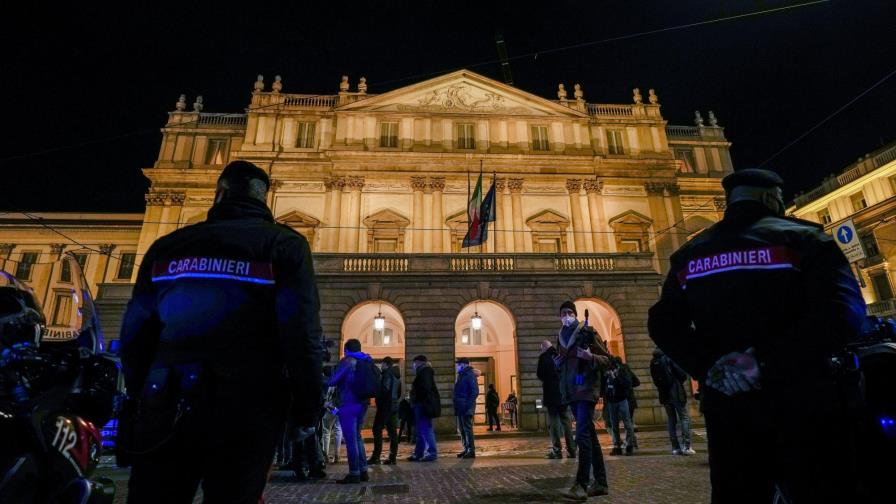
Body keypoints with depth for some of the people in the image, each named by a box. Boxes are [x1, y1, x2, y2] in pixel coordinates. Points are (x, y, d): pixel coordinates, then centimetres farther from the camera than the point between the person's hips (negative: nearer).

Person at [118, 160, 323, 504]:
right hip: (246, 405, -3)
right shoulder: (284, 244, -3)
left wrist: (140, 398, 23)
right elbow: (301, 333, -11)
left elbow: (135, 333, 11)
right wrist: (307, 405, -2)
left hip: (168, 404, 3)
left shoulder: (167, 245, 9)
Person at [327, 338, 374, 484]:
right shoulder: (367, 361, 13)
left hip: (348, 404, -8)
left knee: (350, 439, -3)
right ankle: (363, 471, 17)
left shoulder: (347, 361, -8)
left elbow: (333, 381, -12)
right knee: (357, 436, 16)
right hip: (363, 403, 8)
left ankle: (354, 473, -1)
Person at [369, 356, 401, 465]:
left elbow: (384, 389, -20)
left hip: (385, 406, -9)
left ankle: (376, 457, -5)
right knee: (392, 431, 7)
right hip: (394, 406, 9)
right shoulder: (396, 375, 16)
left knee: (377, 430, -4)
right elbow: (399, 393, 20)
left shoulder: (387, 374, -10)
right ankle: (392, 457, 7)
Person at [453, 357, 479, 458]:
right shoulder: (461, 375, 16)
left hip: (466, 407, -9)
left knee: (467, 428, -6)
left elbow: (475, 392, -16)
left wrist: (468, 406, -21)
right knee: (462, 428, 13)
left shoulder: (470, 375, -10)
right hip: (460, 407, 9)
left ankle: (471, 451, 0)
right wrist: (456, 406, 13)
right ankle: (466, 449, 21)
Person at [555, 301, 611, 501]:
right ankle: (600, 482, 18)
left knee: (582, 435, -13)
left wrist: (590, 357, -23)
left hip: (586, 389, -7)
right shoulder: (561, 337, 14)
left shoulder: (588, 332, -5)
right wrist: (557, 361, 4)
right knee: (589, 435, 11)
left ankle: (581, 485, -11)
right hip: (571, 391, 7)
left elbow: (607, 360, -6)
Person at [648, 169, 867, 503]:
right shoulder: (803, 238, -3)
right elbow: (843, 312, -18)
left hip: (729, 409, 4)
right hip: (803, 406, -3)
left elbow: (662, 324, -1)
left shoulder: (689, 255, 7)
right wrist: (766, 361, -18)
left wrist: (708, 366, -8)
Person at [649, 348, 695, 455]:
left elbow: (655, 380, 7)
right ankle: (686, 446, -2)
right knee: (684, 417, 3)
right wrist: (679, 382, 5)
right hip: (676, 393, -5)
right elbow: (683, 374, -13)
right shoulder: (670, 359, -12)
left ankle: (675, 448, 13)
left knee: (671, 419, 12)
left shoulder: (653, 363, 4)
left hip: (664, 395, 5)